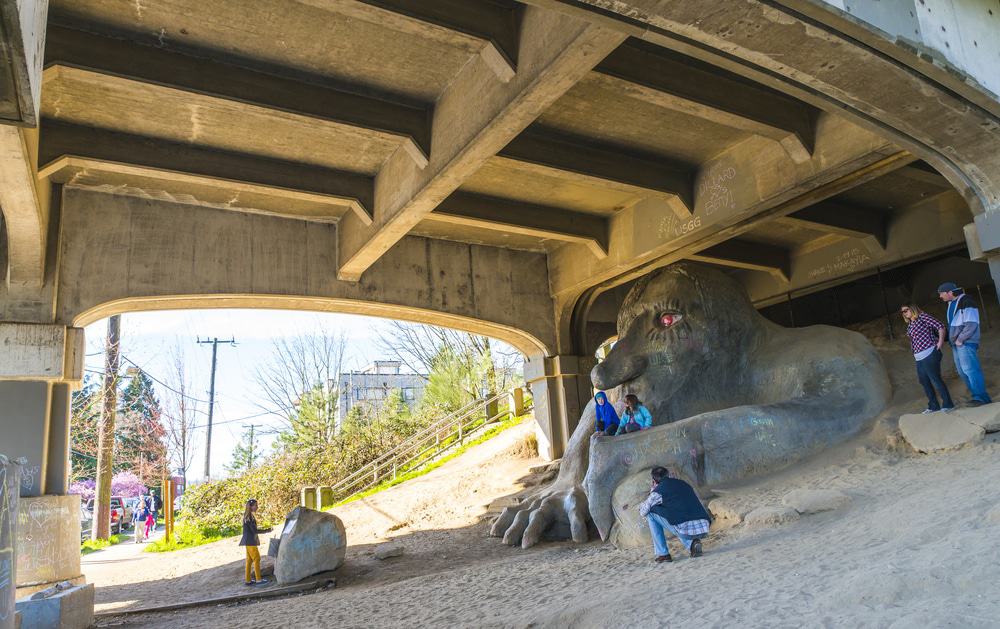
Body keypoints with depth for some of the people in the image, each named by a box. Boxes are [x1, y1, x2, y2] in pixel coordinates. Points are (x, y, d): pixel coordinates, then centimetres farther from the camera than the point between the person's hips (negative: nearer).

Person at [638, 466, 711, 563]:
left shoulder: (659, 490, 4)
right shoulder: (684, 484, 23)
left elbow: (642, 511, 12)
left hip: (686, 529, -6)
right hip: (705, 529, 6)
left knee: (650, 513, 12)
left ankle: (663, 554, 11)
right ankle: (692, 543, 12)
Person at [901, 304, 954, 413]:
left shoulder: (922, 317, -7)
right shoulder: (909, 325, 15)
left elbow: (940, 326, -11)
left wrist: (940, 342, -14)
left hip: (929, 354, -9)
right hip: (919, 358, 9)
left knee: (935, 379, -5)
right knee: (924, 381, 12)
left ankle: (947, 404, 5)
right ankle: (933, 406, 21)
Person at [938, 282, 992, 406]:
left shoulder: (966, 302, -11)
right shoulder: (951, 304, 17)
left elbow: (971, 324, -18)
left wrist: (960, 339, -17)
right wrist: (951, 339, 12)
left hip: (965, 343, -9)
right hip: (956, 343, 9)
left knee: (969, 369, -14)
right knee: (962, 371, 9)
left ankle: (981, 397, -13)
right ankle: (977, 395, 14)